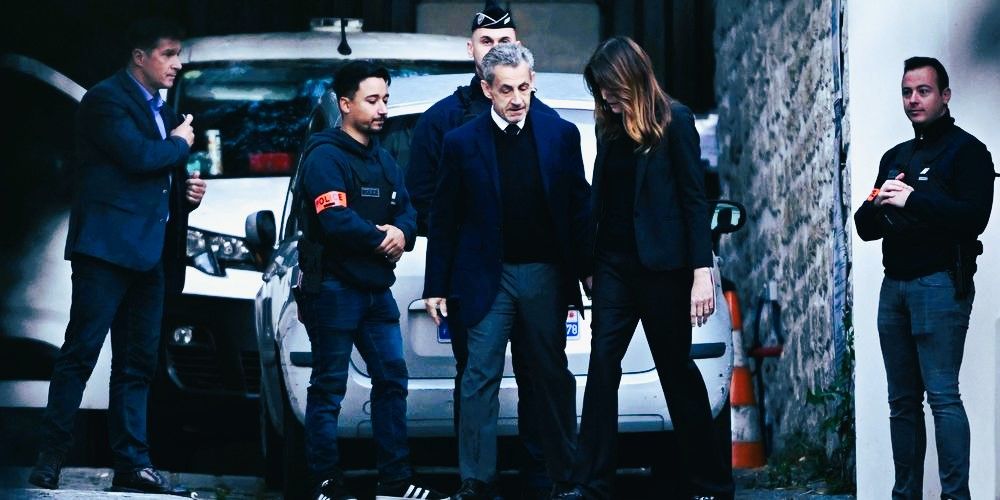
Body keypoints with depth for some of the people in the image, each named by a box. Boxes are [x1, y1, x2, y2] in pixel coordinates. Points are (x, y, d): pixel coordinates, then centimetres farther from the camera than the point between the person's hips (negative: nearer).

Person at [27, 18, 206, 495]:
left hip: (149, 253, 9)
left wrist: (188, 191, 8)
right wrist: (180, 145, -3)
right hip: (107, 244, -9)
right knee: (81, 352, -9)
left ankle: (132, 464, 7)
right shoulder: (106, 99, -6)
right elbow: (137, 155, -21)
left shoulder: (162, 112, 21)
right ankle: (50, 459, -9)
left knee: (138, 362, 6)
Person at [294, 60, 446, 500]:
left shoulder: (382, 159, 16)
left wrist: (401, 233, -11)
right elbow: (337, 221, -22)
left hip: (376, 289, 8)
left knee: (392, 380, 8)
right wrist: (383, 239, -9)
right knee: (328, 388, -4)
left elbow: (407, 213, 13)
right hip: (334, 287, -8)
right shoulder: (326, 155, -11)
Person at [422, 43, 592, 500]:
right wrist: (436, 287, 1)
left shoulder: (561, 135, 2)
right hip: (488, 277, -1)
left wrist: (588, 273, 0)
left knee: (553, 377, 8)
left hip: (546, 274, 1)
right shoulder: (462, 143, -1)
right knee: (480, 379, -4)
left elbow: (579, 208, 5)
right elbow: (443, 220, 3)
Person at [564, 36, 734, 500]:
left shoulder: (673, 120, -6)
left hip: (661, 265, -5)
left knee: (676, 370, 2)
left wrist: (702, 271, -14)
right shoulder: (609, 128, 10)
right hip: (614, 265, 5)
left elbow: (693, 197, -8)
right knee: (602, 366, -4)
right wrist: (593, 266, 10)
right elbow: (601, 199, 13)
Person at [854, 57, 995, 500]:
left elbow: (973, 216, -15)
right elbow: (866, 228, 21)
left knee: (942, 394, -14)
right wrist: (876, 206, -1)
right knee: (902, 400, 5)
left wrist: (913, 200, -18)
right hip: (894, 285, 7)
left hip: (940, 284, -7)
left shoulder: (966, 151, -1)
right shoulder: (894, 158, 22)